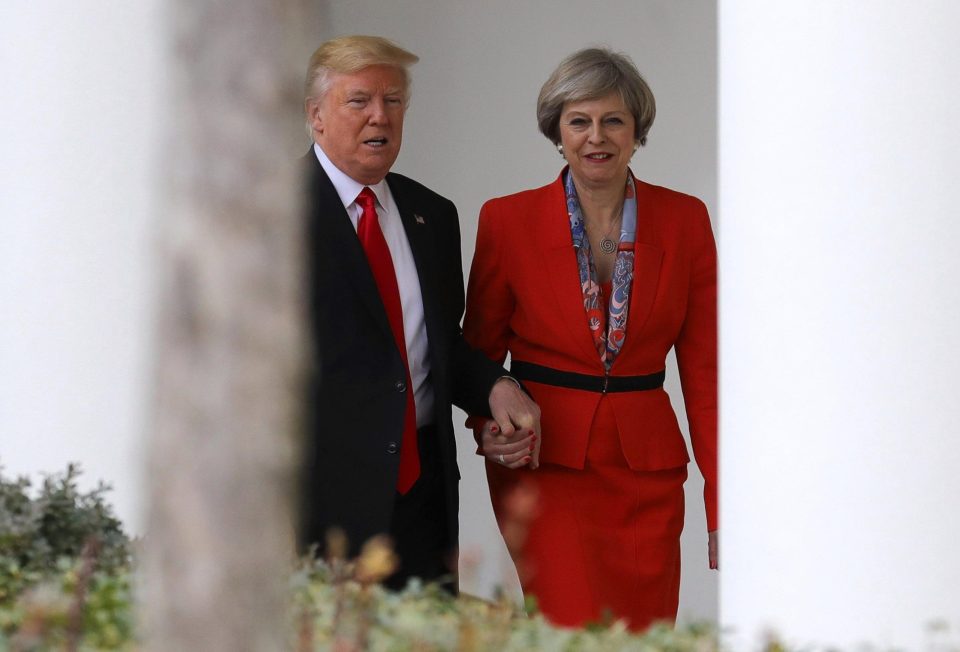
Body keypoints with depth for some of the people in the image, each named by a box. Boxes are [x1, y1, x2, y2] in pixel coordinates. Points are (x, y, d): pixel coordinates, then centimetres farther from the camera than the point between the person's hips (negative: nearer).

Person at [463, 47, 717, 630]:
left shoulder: (685, 220, 3)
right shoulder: (508, 221, -1)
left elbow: (704, 369, 4)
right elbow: (480, 351, 9)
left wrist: (723, 508, 0)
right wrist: (491, 423, -13)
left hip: (647, 473, 3)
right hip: (546, 467, -2)